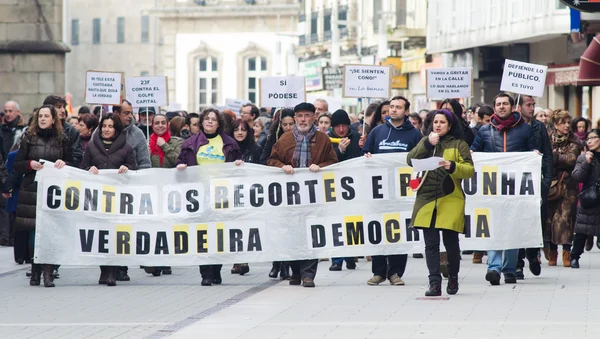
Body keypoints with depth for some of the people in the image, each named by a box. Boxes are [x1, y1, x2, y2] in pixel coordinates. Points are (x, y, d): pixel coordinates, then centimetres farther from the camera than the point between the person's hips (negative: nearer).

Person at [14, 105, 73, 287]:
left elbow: (73, 166, 13)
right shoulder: (29, 138, 7)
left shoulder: (63, 140, 7)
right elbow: (17, 166, 7)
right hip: (32, 190, 1)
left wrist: (63, 163, -8)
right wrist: (30, 164, -12)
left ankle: (48, 272, -6)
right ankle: (35, 272, 9)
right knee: (34, 232, 0)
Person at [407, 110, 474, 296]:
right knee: (431, 244, -3)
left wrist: (452, 166, -19)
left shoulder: (459, 145, 7)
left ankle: (453, 277, 23)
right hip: (427, 200, 2)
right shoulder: (425, 142, 16)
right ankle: (434, 283, -4)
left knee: (451, 243, 2)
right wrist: (427, 144, -11)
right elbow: (410, 160, 0)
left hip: (450, 201, -2)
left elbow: (470, 169, -2)